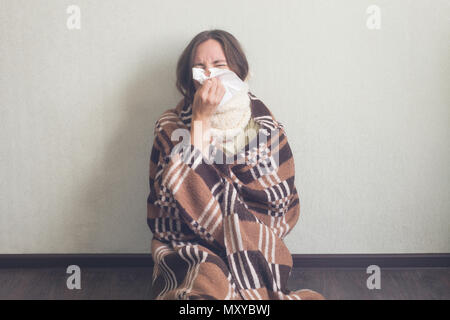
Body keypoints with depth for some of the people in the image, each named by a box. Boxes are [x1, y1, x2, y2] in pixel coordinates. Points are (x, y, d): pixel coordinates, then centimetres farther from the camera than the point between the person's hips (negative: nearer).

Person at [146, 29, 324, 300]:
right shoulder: (172, 125, 3)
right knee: (207, 285, -34)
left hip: (255, 246, 1)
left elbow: (282, 199, 0)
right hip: (188, 245, -1)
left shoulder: (263, 123, 5)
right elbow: (179, 191, -14)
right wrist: (201, 119, -14)